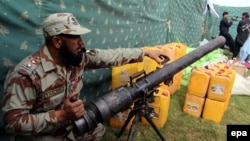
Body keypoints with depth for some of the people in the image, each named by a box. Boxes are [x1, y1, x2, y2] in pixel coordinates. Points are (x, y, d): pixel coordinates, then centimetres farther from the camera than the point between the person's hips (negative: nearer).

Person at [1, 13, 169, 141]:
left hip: (70, 126, 6)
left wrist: (145, 52, -4)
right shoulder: (26, 74, -29)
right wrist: (61, 115, -34)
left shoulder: (78, 57, -11)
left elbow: (112, 56, -5)